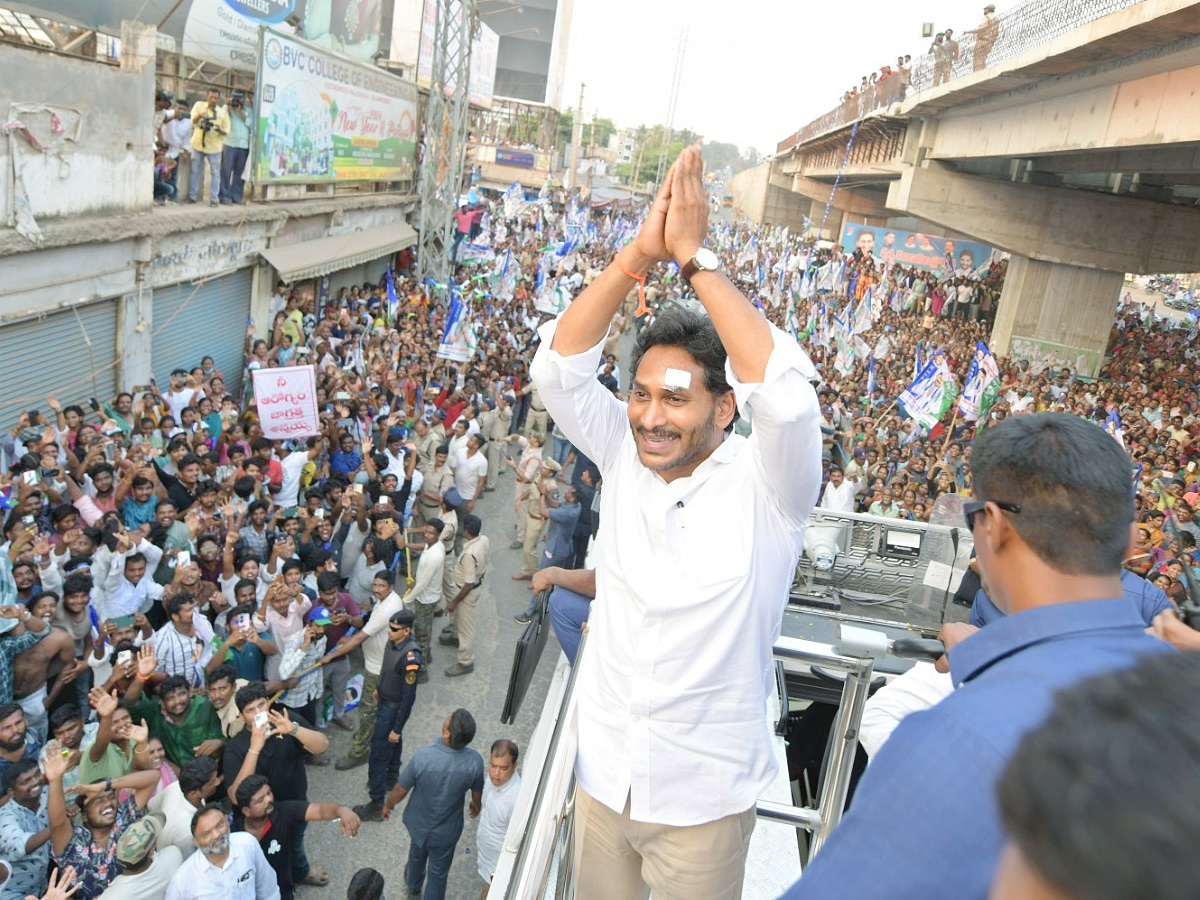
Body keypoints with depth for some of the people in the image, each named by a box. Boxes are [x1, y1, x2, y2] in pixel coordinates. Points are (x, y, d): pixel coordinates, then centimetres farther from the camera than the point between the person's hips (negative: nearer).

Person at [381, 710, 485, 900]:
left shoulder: (422, 757, -35)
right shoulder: (475, 762, -31)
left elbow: (400, 790, -18)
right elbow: (477, 793, -10)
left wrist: (388, 805, 5)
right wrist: (476, 806, 15)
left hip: (418, 822, 2)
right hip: (446, 830, -2)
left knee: (417, 854, 34)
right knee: (438, 873, 23)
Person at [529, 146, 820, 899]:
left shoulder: (764, 485, -16)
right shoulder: (625, 460, -5)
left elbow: (784, 391, -35)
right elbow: (558, 367, -14)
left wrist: (696, 256, -28)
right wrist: (640, 253, -25)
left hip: (704, 799, -4)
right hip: (603, 779, 4)